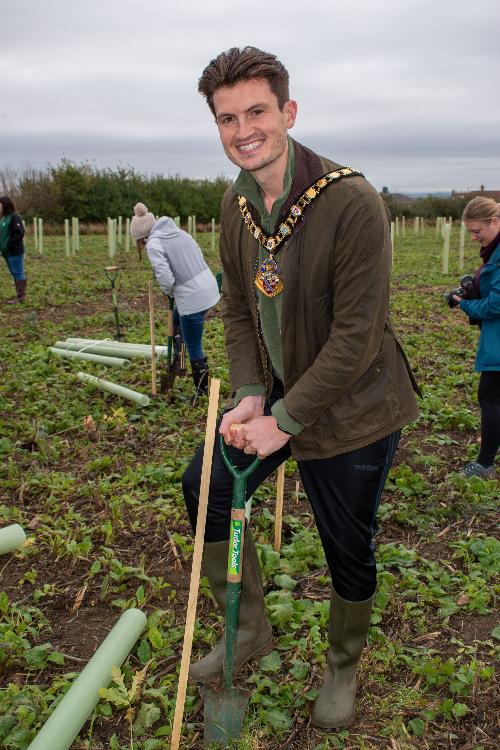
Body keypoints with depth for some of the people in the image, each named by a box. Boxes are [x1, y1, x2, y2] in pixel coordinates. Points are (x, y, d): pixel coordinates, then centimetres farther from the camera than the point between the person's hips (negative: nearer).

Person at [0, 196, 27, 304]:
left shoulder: (14, 217, -13)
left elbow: (19, 233, -20)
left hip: (15, 251, -9)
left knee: (18, 273, -4)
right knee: (15, 274, 12)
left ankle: (20, 296, -1)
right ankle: (21, 294, 18)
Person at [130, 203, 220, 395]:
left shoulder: (154, 243, -12)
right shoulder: (179, 232, 11)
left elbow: (165, 278, -21)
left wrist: (168, 292, 2)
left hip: (192, 299, -9)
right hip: (208, 287, 9)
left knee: (194, 349, 6)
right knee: (175, 322, 31)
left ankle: (203, 391, 18)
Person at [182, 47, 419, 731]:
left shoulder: (352, 202, -24)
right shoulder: (235, 205, -1)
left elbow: (357, 337, -24)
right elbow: (238, 309, 6)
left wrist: (284, 419, -20)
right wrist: (250, 396, -8)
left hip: (351, 411, -6)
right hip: (276, 395, 7)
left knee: (349, 550, 8)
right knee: (205, 487, 9)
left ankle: (343, 670, 39)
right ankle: (249, 629, 31)